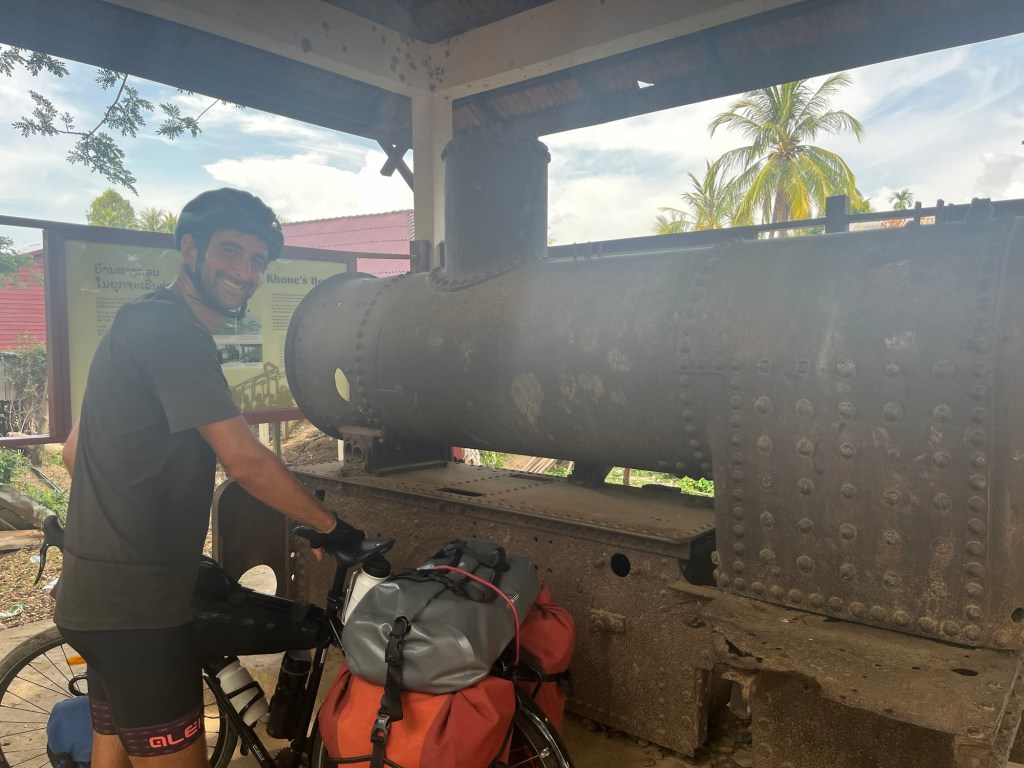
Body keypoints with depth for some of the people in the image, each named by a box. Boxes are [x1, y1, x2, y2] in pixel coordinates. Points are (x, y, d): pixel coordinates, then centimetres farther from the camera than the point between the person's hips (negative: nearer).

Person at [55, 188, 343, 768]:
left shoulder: (147, 323, 15)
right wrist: (331, 526, -12)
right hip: (137, 607, -10)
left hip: (101, 595, 10)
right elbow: (246, 461, -22)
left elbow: (76, 451, 20)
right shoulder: (172, 329, -17)